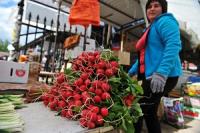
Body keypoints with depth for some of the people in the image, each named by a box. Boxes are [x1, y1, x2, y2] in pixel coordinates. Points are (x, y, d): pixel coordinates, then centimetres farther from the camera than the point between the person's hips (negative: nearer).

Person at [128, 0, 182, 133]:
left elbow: (173, 46, -21)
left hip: (164, 77, -10)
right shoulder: (150, 28, 24)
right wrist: (130, 73, 25)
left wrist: (161, 73, -32)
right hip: (150, 76, 10)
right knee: (149, 113, 16)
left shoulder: (165, 21, -3)